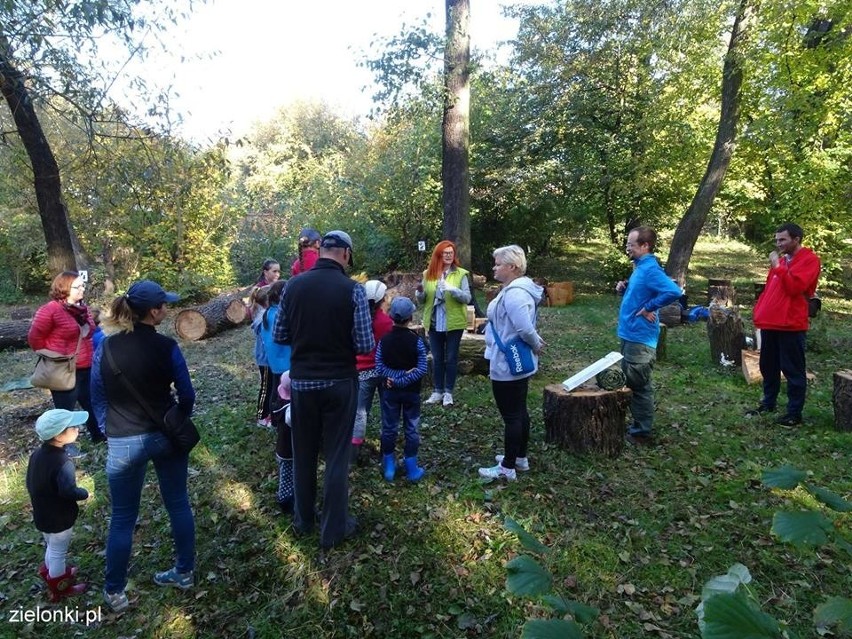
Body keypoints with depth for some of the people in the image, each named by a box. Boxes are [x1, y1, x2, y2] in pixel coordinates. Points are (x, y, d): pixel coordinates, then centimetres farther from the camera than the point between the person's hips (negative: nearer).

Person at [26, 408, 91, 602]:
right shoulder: (62, 462, -34)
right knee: (58, 553, 14)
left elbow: (30, 483, 6)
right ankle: (59, 588, 32)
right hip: (59, 518, -7)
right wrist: (84, 493, -21)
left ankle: (50, 573, 51)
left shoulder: (37, 454, -5)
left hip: (41, 515, 7)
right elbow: (69, 491, -41)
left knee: (52, 548, 29)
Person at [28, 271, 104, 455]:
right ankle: (66, 445, 24)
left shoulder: (82, 308, 7)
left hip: (86, 368, 7)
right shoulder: (51, 310, -17)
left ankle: (98, 434, 39)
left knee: (91, 403, 21)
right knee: (65, 409, 9)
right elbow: (34, 337, -13)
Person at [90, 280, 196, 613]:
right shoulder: (166, 347, -12)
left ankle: (115, 592, 27)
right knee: (178, 504, 16)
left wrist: (109, 430, 15)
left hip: (123, 443, 1)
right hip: (167, 436, 0)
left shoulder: (105, 347, -7)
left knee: (122, 518, 13)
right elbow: (187, 394, -3)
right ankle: (184, 572, 31)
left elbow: (97, 398, 2)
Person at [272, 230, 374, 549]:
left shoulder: (293, 285, -4)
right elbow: (365, 345, -14)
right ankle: (334, 528, 22)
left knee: (303, 453, 19)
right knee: (337, 456, 10)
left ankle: (303, 519, 36)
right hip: (339, 382, -3)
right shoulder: (353, 289, -13)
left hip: (301, 381, 3)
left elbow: (279, 336, 2)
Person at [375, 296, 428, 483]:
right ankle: (411, 469, 15)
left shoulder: (384, 340, -7)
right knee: (412, 429, 9)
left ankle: (389, 467, 20)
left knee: (389, 428, 12)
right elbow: (421, 369, -14)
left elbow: (379, 367, -10)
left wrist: (394, 377, -11)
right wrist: (405, 378, -13)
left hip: (390, 391, 2)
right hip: (411, 392, -1)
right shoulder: (416, 341, -12)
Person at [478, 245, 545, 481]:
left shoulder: (514, 293, -25)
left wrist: (536, 345, -14)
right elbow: (526, 326, 16)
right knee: (519, 411, 20)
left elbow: (525, 328, -31)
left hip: (507, 366, -11)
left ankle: (507, 468, 15)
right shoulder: (516, 289, 9)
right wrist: (536, 343, 5)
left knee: (511, 416, 1)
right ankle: (520, 457, 34)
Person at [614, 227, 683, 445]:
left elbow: (674, 292, -32)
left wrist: (648, 309, -23)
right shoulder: (640, 267, 12)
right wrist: (624, 288, 5)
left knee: (639, 386, 0)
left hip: (640, 338, -10)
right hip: (631, 335, 10)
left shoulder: (650, 269, -19)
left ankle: (642, 432, 13)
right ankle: (638, 425, 30)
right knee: (632, 384, 18)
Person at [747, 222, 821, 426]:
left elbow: (794, 287, -20)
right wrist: (759, 311, 14)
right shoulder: (782, 259, 18)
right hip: (770, 323, 8)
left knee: (793, 370, 0)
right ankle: (768, 403, 28)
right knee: (768, 367, 15)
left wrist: (778, 267, -18)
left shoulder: (809, 259, -7)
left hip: (791, 325, -8)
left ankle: (794, 413, 8)